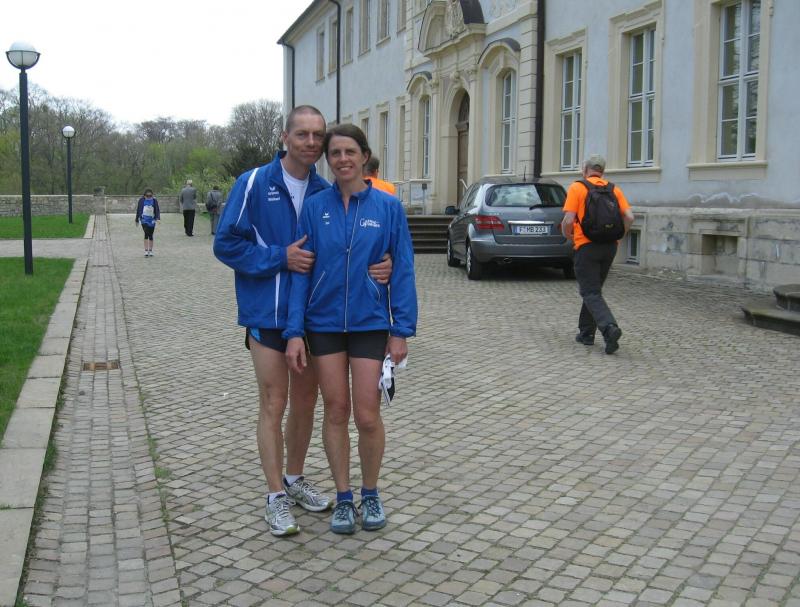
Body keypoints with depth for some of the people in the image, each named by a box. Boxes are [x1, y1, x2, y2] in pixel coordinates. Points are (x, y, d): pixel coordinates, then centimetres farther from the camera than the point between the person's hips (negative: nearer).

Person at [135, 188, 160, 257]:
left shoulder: (154, 200, 0)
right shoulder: (142, 200, -1)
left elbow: (157, 209, -1)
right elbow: (138, 210, 7)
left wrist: (158, 218, -18)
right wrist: (137, 220, 12)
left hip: (152, 220, 2)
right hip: (144, 220, -2)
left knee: (150, 235, 9)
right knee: (146, 234, -15)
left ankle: (150, 251, 19)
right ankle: (146, 251, -14)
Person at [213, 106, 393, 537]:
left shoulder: (325, 193, 3)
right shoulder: (254, 184, -9)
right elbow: (226, 243, -9)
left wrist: (378, 266, -16)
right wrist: (281, 258, -19)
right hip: (267, 315, -4)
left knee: (305, 401, 15)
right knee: (274, 405, 1)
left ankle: (295, 480, 33)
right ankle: (276, 496, 13)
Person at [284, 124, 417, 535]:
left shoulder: (388, 207, -3)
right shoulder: (315, 207, -1)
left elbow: (402, 270, -1)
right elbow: (301, 271, -1)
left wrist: (402, 330, -5)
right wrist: (294, 332, -6)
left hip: (370, 323, -1)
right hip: (324, 323, 1)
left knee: (367, 416, 0)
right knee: (335, 411, 8)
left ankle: (370, 494, 23)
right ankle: (343, 498, 23)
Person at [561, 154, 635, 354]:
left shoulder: (577, 188, -5)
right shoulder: (614, 189, 9)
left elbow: (568, 220, -13)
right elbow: (629, 217, 0)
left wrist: (567, 235, 7)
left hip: (586, 246, -5)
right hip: (609, 247, 5)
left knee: (591, 293, -4)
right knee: (593, 289, 19)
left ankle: (610, 327, -25)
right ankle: (586, 333, 22)